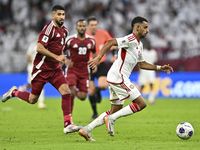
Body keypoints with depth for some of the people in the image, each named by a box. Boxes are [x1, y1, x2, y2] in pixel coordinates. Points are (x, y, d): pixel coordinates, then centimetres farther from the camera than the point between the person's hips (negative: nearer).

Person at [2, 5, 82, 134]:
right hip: (42, 68, -7)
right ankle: (14, 92, 34)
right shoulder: (49, 28, -16)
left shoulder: (65, 31, 10)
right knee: (32, 99, 3)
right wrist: (56, 57, -24)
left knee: (66, 92, -13)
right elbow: (39, 48, -22)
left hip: (55, 69, 7)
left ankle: (68, 124, -12)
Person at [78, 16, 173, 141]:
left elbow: (142, 64, 29)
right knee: (141, 104, -8)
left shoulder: (139, 45, 20)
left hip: (114, 79, 10)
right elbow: (110, 42, -22)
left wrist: (159, 68, 22)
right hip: (119, 78, -10)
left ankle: (86, 130, 10)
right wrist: (99, 58, -30)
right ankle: (111, 119, -9)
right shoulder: (131, 40, -12)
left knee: (116, 110, 14)